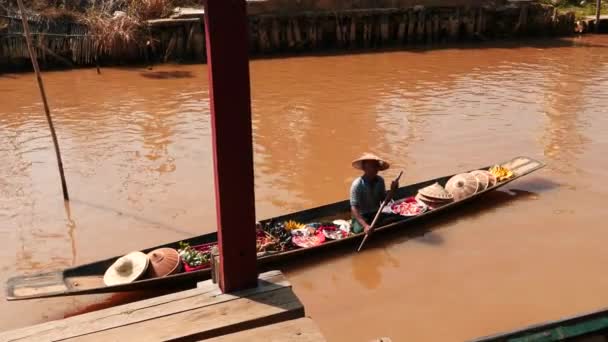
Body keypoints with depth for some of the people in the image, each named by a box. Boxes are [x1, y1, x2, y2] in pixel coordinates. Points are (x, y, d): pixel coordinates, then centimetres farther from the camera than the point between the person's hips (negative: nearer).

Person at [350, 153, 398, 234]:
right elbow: (354, 208, -24)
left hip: (376, 214, 4)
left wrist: (392, 190, -12)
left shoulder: (380, 181, -4)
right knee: (361, 230, -30)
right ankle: (354, 225, 4)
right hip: (362, 216, -4)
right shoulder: (357, 184, -20)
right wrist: (365, 225, -36)